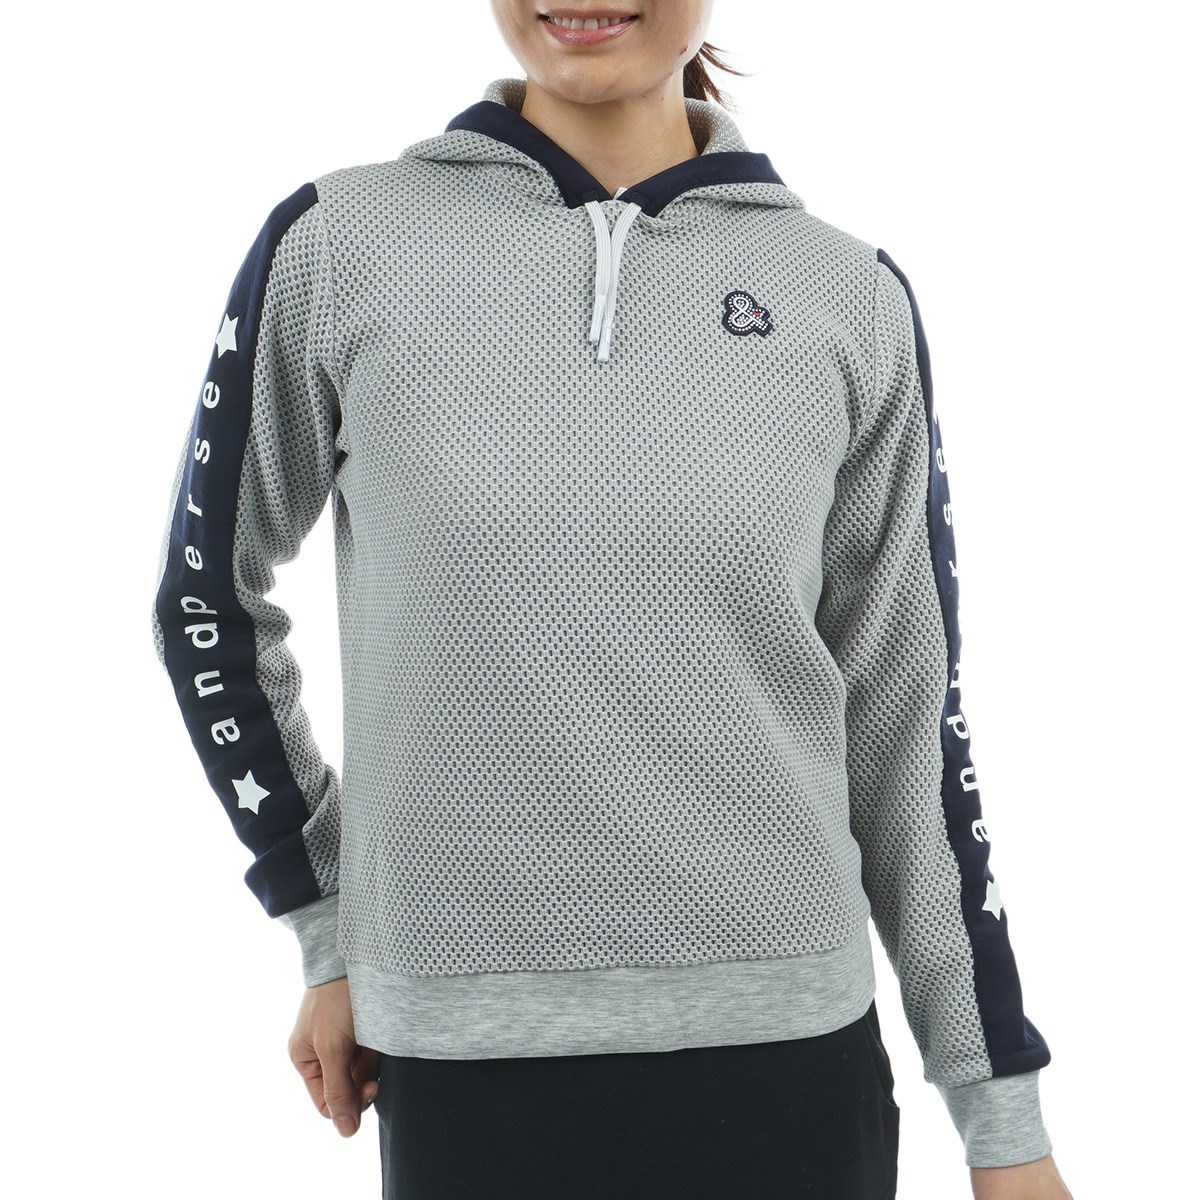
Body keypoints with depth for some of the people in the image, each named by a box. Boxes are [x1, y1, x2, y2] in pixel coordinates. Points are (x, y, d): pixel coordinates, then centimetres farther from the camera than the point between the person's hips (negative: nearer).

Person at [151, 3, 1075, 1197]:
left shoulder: (852, 297, 1)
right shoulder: (338, 246, -3)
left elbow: (906, 723, 5)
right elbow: (206, 600, 10)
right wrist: (329, 938, 7)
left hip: (787, 1054, 1)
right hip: (465, 1061, -1)